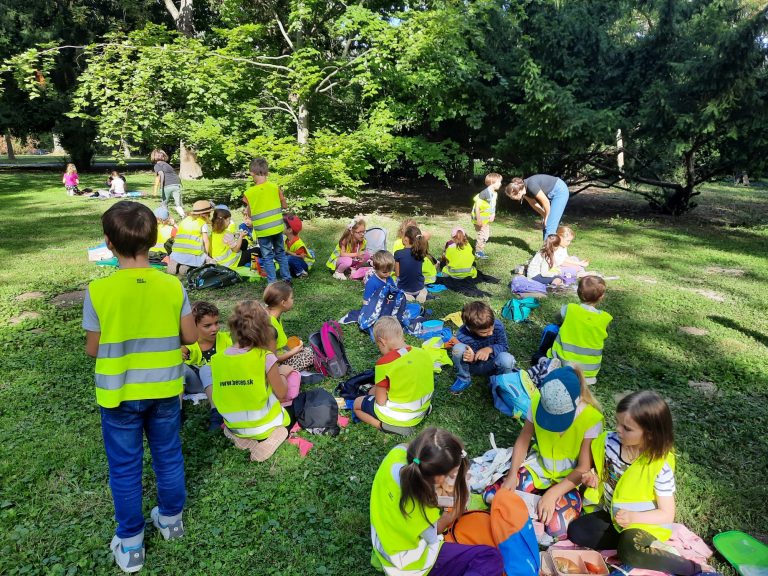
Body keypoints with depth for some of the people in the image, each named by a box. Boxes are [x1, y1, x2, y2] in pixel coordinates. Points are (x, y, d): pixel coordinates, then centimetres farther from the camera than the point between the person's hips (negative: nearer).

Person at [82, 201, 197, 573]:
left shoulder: (98, 291, -17)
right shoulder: (172, 286, -12)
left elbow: (92, 350, -8)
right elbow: (190, 337, -5)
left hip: (119, 394, -2)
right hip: (164, 390, 2)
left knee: (125, 467, 14)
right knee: (168, 455, 21)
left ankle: (130, 544, 28)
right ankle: (171, 518, 40)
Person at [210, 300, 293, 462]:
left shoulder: (216, 360, -10)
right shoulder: (265, 357, -22)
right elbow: (281, 394, -12)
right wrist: (281, 374, 8)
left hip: (232, 427, 4)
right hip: (263, 426, -4)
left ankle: (240, 437, 7)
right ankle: (273, 436, -2)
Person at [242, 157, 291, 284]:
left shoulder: (249, 193, -12)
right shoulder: (275, 187, -7)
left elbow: (250, 215, -3)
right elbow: (284, 206, 3)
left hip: (262, 230, -2)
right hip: (277, 227, 2)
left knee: (267, 257, 9)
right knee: (281, 253, 18)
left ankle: (272, 283, 11)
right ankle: (286, 278, 24)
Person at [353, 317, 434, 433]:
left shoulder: (384, 363, -25)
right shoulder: (424, 353, -8)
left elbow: (380, 402, -18)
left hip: (398, 417, -7)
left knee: (357, 403, 20)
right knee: (373, 391, 28)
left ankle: (384, 425, 0)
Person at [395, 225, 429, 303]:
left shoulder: (398, 254, -19)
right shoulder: (420, 252, -11)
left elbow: (397, 274, -8)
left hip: (403, 290, -3)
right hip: (419, 289, 4)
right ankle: (419, 294, 14)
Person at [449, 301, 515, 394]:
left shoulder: (498, 326, -24)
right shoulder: (462, 336, -29)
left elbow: (504, 347, -12)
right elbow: (458, 355, -15)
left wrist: (490, 349, -33)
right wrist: (470, 359, -39)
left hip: (490, 365, 1)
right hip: (472, 365, -1)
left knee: (507, 359, -34)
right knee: (458, 348, -33)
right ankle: (463, 379, -4)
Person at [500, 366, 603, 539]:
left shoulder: (591, 418, -24)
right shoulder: (538, 402, -17)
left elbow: (583, 468, -18)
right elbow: (523, 440, -4)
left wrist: (552, 494, -29)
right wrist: (512, 475, -19)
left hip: (570, 479, -2)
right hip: (539, 467, 2)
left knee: (558, 529, -26)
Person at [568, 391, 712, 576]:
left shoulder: (660, 466, -23)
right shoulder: (610, 442, -13)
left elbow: (667, 515, -15)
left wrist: (633, 517, -30)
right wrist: (594, 481, -16)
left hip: (644, 523, -5)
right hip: (612, 515, 5)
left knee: (630, 552, -34)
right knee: (576, 531, -15)